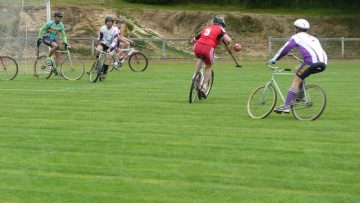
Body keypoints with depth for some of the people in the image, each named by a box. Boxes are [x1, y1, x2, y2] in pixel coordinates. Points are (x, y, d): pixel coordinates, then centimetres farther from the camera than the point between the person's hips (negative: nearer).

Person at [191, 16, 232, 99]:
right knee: (208, 67, 23)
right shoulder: (220, 29, 17)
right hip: (208, 49, -3)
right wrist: (228, 45, 22)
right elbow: (228, 40, -1)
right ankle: (204, 87, 12)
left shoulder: (205, 28, 30)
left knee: (201, 59, 38)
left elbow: (193, 40, 34)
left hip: (197, 48, 4)